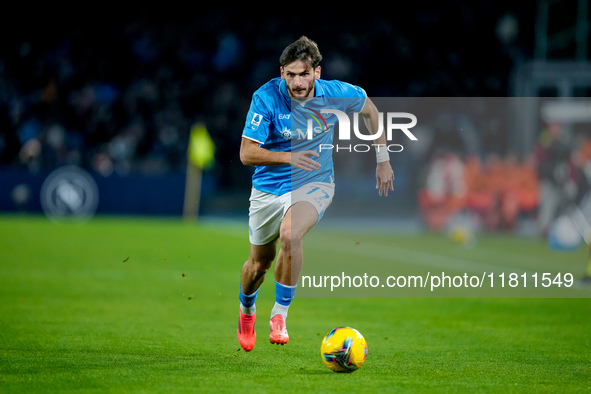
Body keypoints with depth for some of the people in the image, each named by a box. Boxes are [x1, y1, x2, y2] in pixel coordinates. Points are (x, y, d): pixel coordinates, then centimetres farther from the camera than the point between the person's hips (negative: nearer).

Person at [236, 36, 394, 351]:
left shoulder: (334, 94, -15)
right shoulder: (266, 97, -21)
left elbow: (369, 109, 7)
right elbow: (246, 153, -22)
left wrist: (382, 159, 8)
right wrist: (289, 157, -36)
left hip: (314, 183, -1)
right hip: (269, 187, 1)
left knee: (290, 235, -31)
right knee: (260, 261, 14)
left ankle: (279, 314, -15)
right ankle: (246, 309, 48)